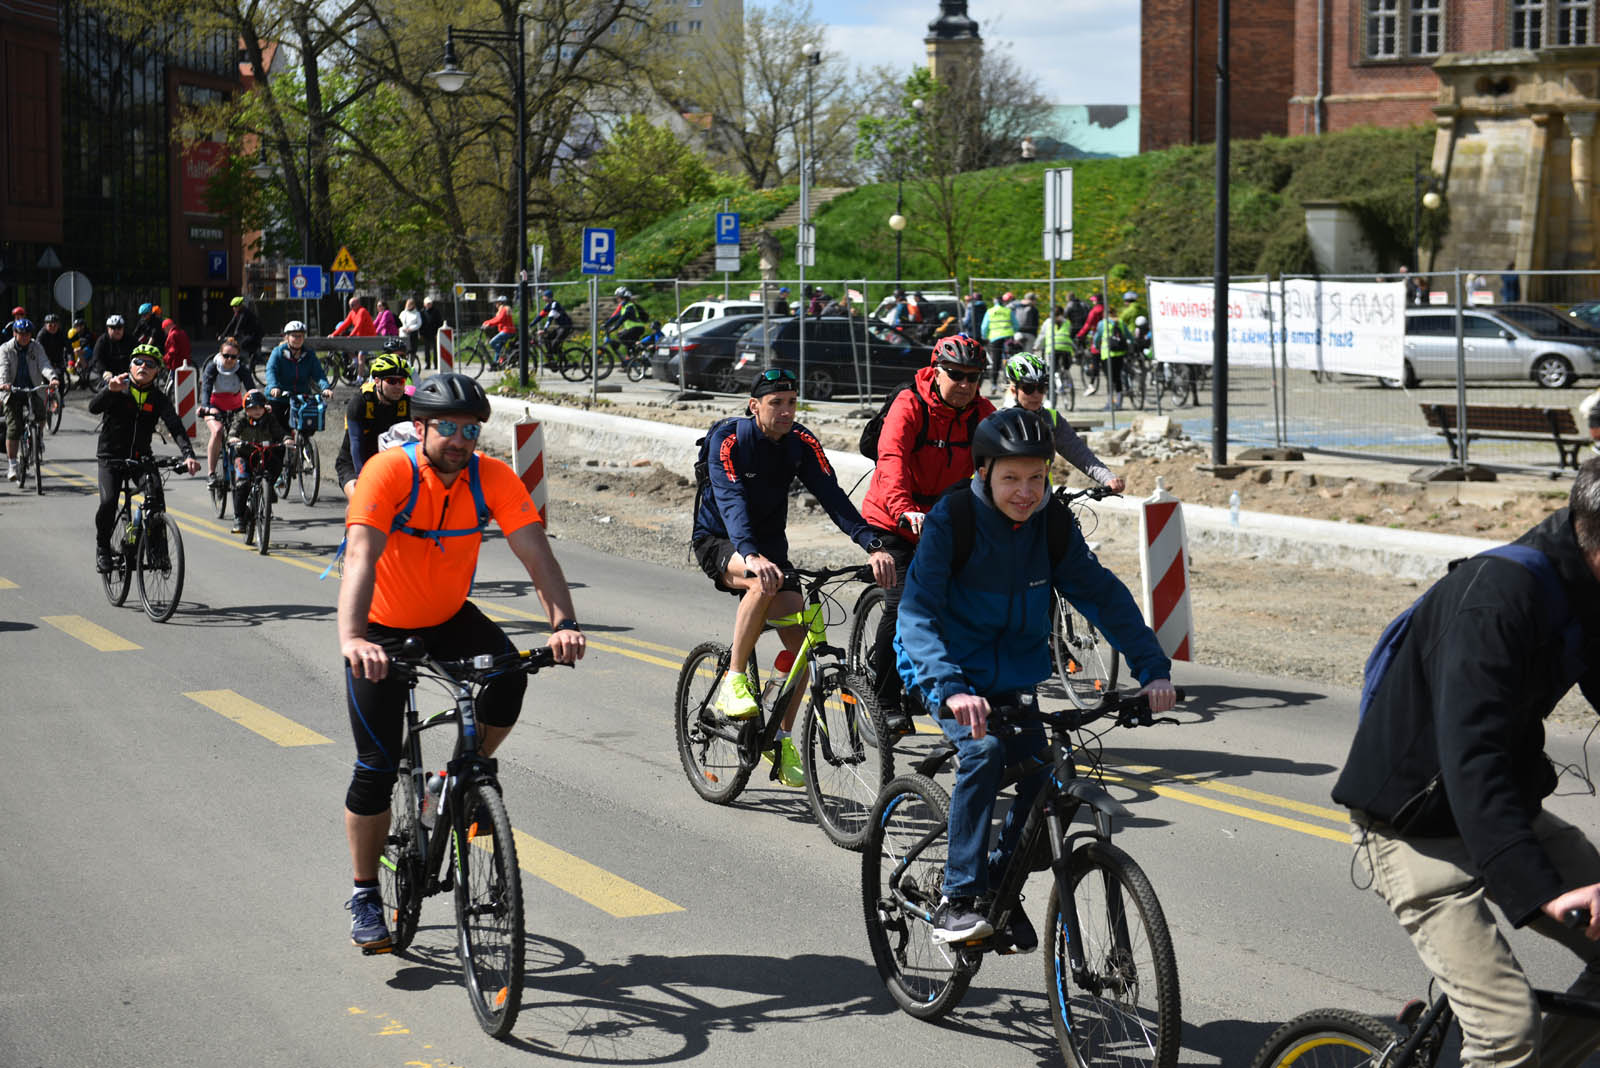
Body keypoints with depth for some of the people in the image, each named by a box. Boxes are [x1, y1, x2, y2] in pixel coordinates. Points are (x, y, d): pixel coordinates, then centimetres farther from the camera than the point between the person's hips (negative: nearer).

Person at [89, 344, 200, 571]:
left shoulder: (159, 399, -1)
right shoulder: (117, 388, -5)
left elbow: (176, 427, -14)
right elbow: (94, 408, -22)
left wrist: (189, 455, -31)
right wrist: (110, 390, -42)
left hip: (141, 457, 2)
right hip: (111, 456, -2)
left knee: (155, 493, -24)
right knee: (109, 502, -21)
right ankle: (103, 548, 5)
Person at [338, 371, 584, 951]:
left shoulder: (494, 478, -16)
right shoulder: (389, 472, -26)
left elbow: (536, 553, -23)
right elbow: (361, 556, -38)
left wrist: (563, 624, -40)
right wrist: (352, 638, -54)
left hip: (448, 619, 3)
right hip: (383, 629, -3)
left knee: (509, 675, -27)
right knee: (377, 766, -6)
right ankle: (365, 897, 12)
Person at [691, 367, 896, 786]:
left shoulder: (801, 443, -8)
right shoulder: (728, 439, -22)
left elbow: (832, 495, -17)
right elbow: (731, 501, -36)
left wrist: (872, 546, -32)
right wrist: (752, 557, -53)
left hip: (769, 543, 5)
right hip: (719, 541, -5)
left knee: (801, 641, -9)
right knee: (766, 581, -37)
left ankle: (782, 737, 8)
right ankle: (733, 681, -24)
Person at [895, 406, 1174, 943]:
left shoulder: (1052, 526, -8)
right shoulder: (951, 520, -21)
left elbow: (1103, 595, -5)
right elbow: (917, 613, -29)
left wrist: (1153, 668, -18)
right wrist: (951, 689, -45)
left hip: (1016, 677, 5)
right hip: (947, 671, -5)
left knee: (1043, 775, -10)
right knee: (984, 750, -28)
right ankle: (956, 900, -21)